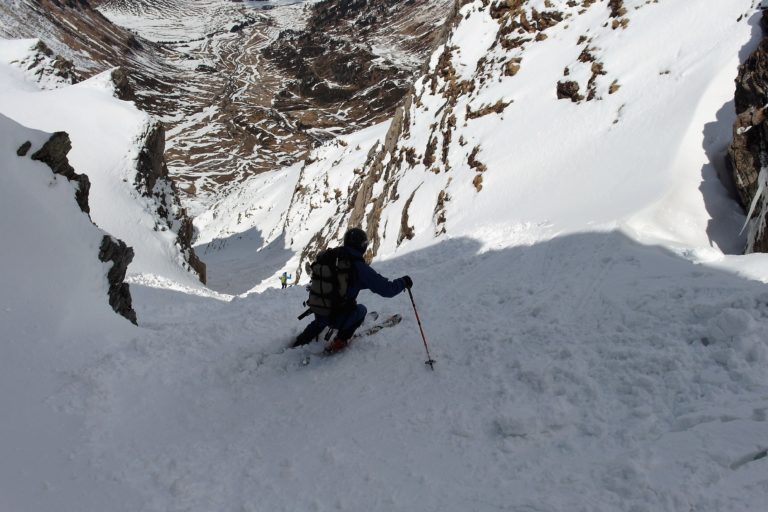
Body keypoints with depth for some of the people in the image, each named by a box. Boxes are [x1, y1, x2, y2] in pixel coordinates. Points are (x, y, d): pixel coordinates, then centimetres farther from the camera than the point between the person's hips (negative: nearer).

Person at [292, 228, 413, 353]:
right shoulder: (360, 267, -17)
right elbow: (386, 289, -15)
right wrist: (403, 282, 2)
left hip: (318, 313, 6)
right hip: (339, 320, -6)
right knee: (361, 310, 25)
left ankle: (300, 342, 43)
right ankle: (339, 341, 17)